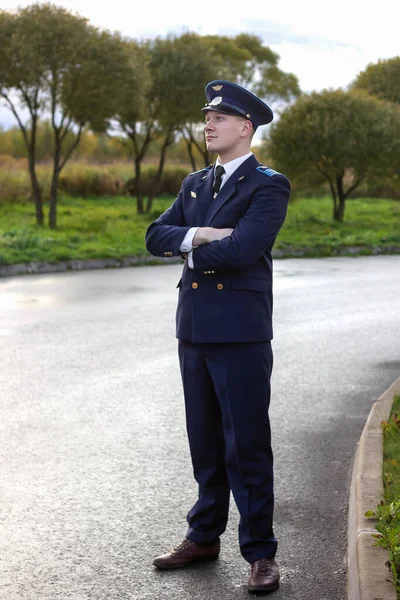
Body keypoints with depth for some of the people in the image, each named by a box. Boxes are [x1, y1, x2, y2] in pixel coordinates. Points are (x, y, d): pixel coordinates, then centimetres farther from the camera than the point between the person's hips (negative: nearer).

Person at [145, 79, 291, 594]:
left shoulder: (268, 186, -7)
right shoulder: (195, 185, 15)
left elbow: (242, 248, -21)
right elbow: (156, 237, 5)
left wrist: (193, 255, -6)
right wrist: (196, 235, -14)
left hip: (241, 334, -7)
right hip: (195, 331, 7)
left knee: (247, 444, -2)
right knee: (205, 441, 15)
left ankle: (260, 552, 7)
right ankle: (204, 537, 28)